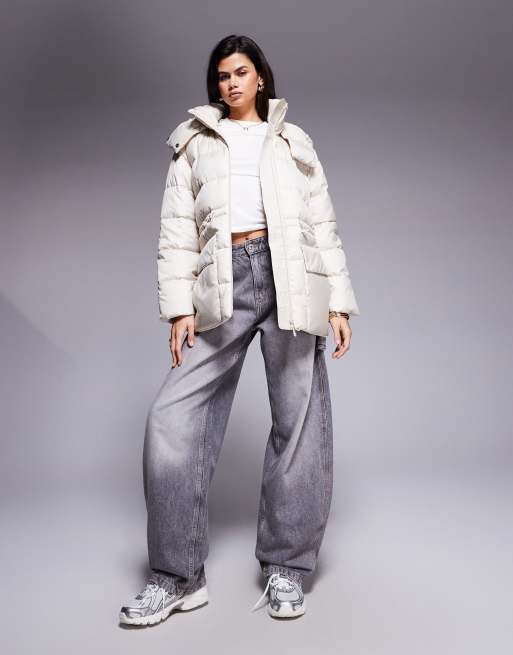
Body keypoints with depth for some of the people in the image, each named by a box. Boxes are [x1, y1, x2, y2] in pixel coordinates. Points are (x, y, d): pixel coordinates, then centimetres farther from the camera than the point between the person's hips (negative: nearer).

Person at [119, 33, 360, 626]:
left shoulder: (292, 141, 20)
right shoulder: (194, 144, 19)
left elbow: (322, 226, 13)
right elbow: (177, 230, 8)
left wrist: (338, 300, 3)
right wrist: (179, 305, -3)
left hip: (289, 275, 1)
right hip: (225, 283, 0)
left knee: (299, 418, -2)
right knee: (173, 416, -10)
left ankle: (285, 566, 12)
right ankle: (177, 576, 2)